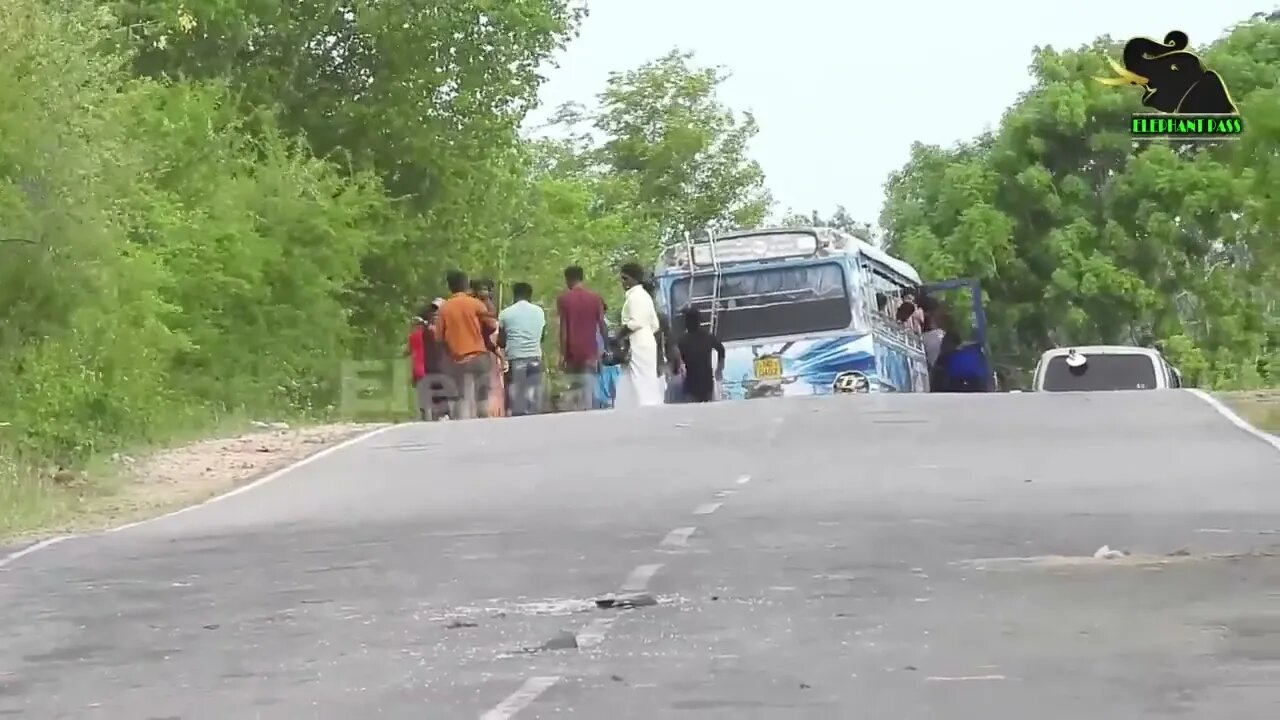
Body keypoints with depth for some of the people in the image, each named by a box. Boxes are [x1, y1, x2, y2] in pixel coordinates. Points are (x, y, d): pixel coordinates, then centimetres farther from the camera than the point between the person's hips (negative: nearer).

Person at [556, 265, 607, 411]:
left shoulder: (563, 299, 0)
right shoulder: (595, 298, 4)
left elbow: (563, 328, -4)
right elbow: (602, 326, 2)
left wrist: (562, 353, -3)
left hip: (572, 352, -1)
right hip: (589, 352, 1)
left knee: (574, 391, 8)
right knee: (587, 392, -1)